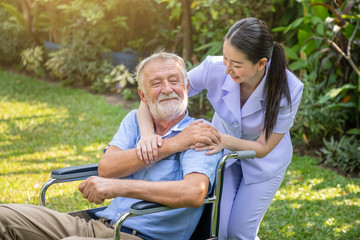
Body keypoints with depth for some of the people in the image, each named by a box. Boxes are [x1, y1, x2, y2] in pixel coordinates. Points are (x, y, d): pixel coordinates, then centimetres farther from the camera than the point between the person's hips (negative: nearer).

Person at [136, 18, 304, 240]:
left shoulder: (288, 89, -33)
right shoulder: (214, 69, -31)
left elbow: (263, 148, -24)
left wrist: (224, 140, -43)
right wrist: (147, 134, -46)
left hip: (264, 161, -1)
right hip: (223, 151, 2)